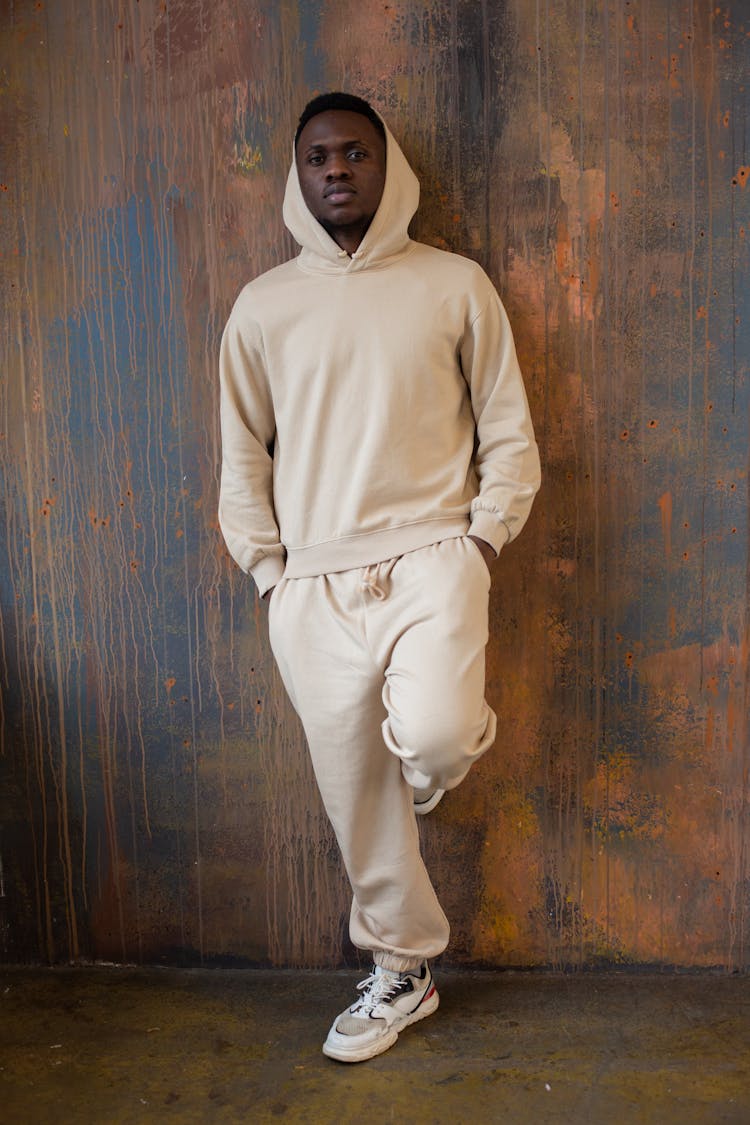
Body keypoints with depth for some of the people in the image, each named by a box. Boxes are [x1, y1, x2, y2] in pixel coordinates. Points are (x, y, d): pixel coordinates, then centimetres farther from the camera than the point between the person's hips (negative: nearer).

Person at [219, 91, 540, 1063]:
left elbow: (508, 434, 7)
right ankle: (403, 970, 30)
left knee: (432, 738, -27)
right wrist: (269, 572, 4)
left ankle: (444, 741, 14)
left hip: (430, 556, -2)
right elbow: (243, 458, 12)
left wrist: (481, 539, -4)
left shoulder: (455, 286, 4)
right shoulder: (262, 307, 9)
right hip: (313, 584, 2)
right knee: (357, 797, 8)